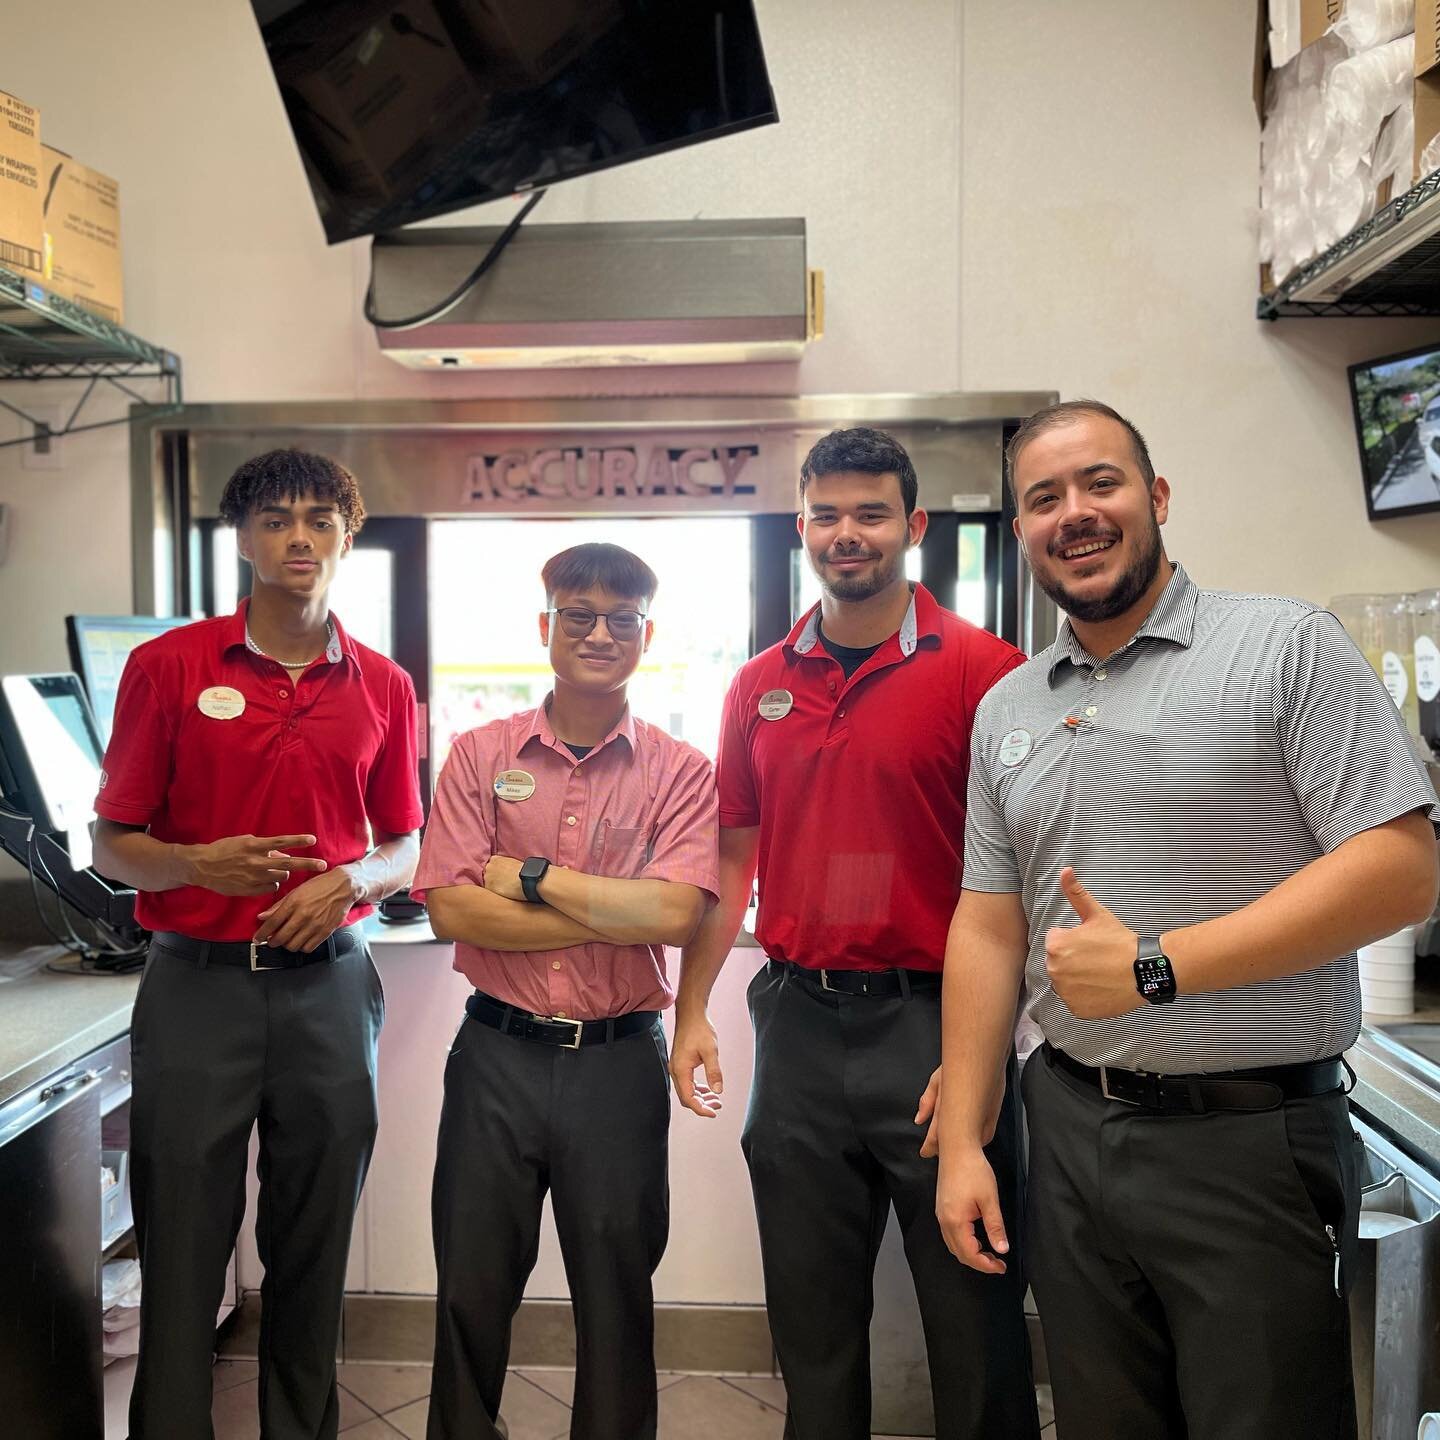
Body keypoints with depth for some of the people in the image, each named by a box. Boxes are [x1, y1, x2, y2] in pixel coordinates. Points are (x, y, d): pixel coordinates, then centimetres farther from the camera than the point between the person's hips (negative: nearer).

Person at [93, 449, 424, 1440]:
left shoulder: (384, 687, 6)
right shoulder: (168, 666, 0)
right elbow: (113, 845, 2)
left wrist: (348, 882, -8)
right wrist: (199, 865, -17)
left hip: (330, 983, 2)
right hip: (198, 984, -1)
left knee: (316, 1246, 12)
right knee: (182, 1244, 7)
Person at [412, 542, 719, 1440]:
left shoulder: (681, 772, -2)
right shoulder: (481, 755, 1)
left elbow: (677, 914, -16)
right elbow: (450, 909, -9)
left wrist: (529, 877, -13)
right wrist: (617, 913, -13)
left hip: (620, 1061, -1)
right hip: (497, 1053, 1)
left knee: (617, 1291, 15)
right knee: (472, 1289, 16)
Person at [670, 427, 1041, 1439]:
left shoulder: (983, 670, -7)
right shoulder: (759, 686, 8)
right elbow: (732, 862, 12)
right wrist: (691, 1009, 8)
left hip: (935, 1023, -4)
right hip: (799, 1023, 4)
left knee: (974, 1316, 11)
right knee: (812, 1322, 18)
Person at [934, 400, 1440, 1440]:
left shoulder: (1287, 647, -7)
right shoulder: (1006, 710, 9)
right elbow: (989, 929, 9)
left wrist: (1154, 965, -19)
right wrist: (962, 1139, 5)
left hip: (1251, 1138, -4)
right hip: (1070, 1130, 5)